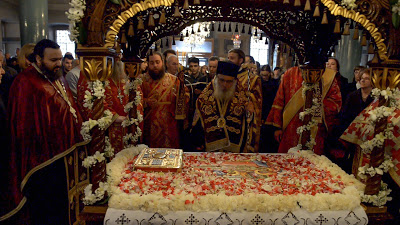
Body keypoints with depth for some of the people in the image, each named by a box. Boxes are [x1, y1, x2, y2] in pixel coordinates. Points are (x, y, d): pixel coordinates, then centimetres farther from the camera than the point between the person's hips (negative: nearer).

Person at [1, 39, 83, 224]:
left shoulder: (58, 79, 10)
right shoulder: (25, 83, -16)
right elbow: (24, 126, -17)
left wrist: (76, 139, 11)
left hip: (63, 153, 8)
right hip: (44, 159, -8)